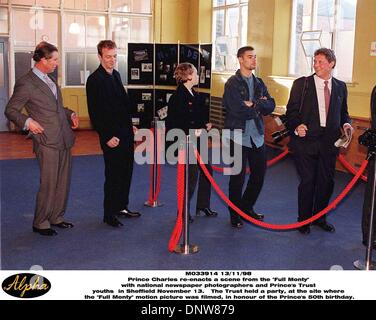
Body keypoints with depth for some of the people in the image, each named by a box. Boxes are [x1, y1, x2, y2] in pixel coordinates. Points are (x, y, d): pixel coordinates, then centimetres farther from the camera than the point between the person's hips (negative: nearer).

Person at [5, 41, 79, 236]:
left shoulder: (50, 79, 15)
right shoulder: (25, 83, -10)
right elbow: (10, 110, -5)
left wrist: (70, 114, 10)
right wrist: (27, 122, -20)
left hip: (64, 139, 8)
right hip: (47, 141, -8)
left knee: (63, 182, 13)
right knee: (48, 184, -2)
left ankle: (56, 217, 28)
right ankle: (40, 223, 14)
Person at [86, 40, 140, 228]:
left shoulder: (116, 75, 12)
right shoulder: (94, 80, -13)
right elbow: (94, 113, -16)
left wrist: (130, 125, 16)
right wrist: (107, 137, -18)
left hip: (126, 133, 8)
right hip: (112, 136, -8)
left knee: (126, 172, 15)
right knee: (113, 175, 0)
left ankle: (121, 207, 28)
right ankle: (109, 214, 12)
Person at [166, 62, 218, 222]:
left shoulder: (195, 95, 11)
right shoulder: (178, 97, -16)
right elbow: (173, 123, -20)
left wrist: (206, 125, -1)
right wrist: (192, 131, -23)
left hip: (198, 141, 9)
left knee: (207, 171, 15)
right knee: (191, 176, -3)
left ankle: (203, 206, 31)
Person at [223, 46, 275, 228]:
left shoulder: (259, 83, 13)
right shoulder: (232, 83, -7)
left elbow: (271, 106, 2)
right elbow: (239, 110, -20)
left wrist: (254, 104, -14)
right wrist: (259, 106, -6)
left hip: (257, 136, 6)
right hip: (239, 136, -6)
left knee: (259, 174, 12)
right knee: (238, 177, 2)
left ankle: (247, 207, 32)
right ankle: (235, 214, 18)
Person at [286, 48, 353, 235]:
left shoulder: (340, 87, 9)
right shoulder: (301, 84, -1)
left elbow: (343, 112, 17)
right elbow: (291, 111, -2)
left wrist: (346, 123, -4)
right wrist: (296, 126, -19)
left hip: (329, 142, 3)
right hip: (306, 140, -3)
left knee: (326, 182, 11)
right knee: (307, 181, 3)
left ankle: (319, 217, 31)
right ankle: (304, 220, 20)